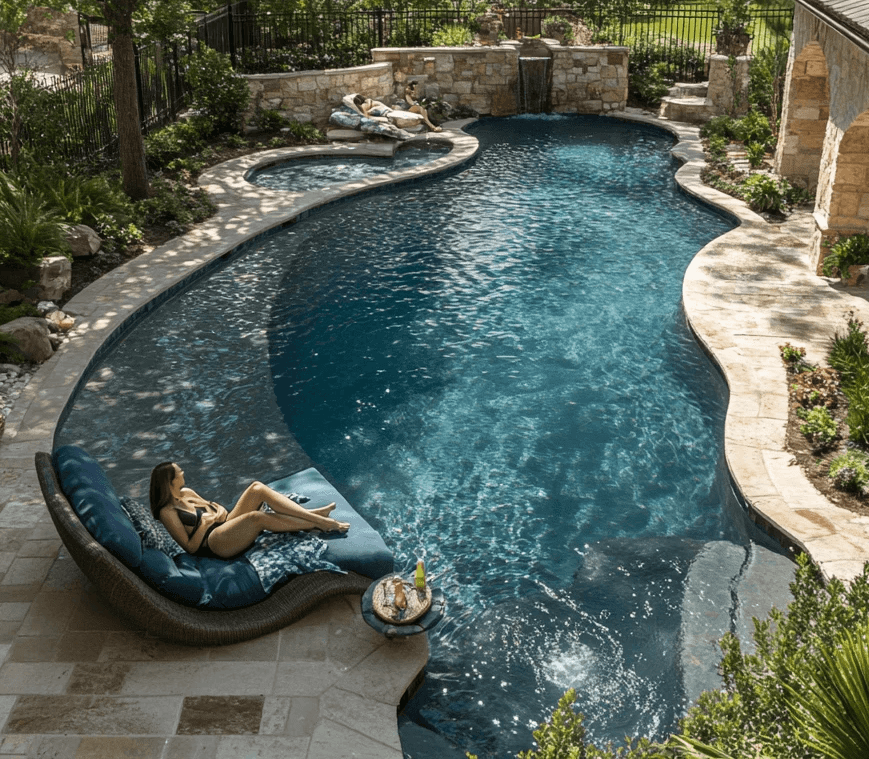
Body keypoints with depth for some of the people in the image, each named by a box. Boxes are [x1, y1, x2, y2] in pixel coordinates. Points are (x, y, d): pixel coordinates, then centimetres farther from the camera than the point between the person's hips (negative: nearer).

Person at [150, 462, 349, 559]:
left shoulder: (187, 493, 17)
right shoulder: (168, 512, -7)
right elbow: (190, 546, -10)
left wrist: (218, 510, 5)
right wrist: (205, 523, -11)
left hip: (225, 527, 9)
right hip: (214, 544, -9)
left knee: (257, 488, -13)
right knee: (258, 517, -34)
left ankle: (311, 514, -21)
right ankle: (319, 524, -26)